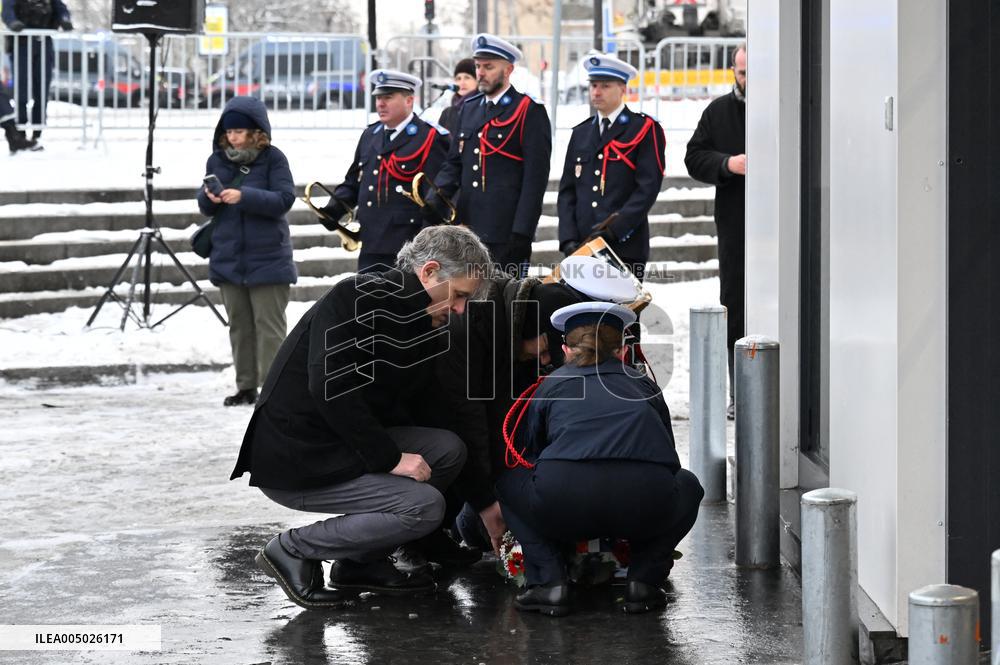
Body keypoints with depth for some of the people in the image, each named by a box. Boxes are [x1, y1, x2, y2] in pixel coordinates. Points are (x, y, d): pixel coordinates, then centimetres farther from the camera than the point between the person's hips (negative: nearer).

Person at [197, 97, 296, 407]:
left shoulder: (273, 158, -7)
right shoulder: (217, 160, 6)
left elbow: (284, 199, -16)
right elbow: (206, 209, 8)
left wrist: (245, 196, -27)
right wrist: (209, 199, -16)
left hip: (267, 258, -5)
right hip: (228, 258, 5)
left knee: (269, 325, -3)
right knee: (239, 326, 11)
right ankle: (246, 387, 18)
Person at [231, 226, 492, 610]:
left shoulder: (429, 329, 10)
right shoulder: (357, 299, -16)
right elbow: (330, 388, -25)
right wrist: (390, 458, -21)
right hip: (296, 462, -9)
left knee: (448, 450, -3)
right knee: (424, 505, -18)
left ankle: (363, 563, 6)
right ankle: (293, 550, -6)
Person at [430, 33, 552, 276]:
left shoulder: (529, 111, -5)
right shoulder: (468, 108, 16)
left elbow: (536, 176, -10)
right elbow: (454, 163, 17)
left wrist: (521, 233, -15)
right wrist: (434, 199, -2)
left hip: (505, 235, -6)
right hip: (467, 230, 6)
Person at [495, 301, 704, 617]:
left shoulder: (549, 386, 27)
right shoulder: (645, 387, 31)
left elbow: (525, 456, 36)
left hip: (563, 501, -1)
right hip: (645, 506, 1)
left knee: (508, 482, 32)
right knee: (687, 484, 36)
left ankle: (550, 582, 13)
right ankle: (644, 581, 17)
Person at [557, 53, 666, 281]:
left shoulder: (645, 129, 1)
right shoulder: (581, 133, 17)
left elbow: (647, 188, -7)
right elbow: (567, 191, 14)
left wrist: (613, 229, -15)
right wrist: (568, 239, 0)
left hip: (625, 248, -4)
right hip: (582, 248, 4)